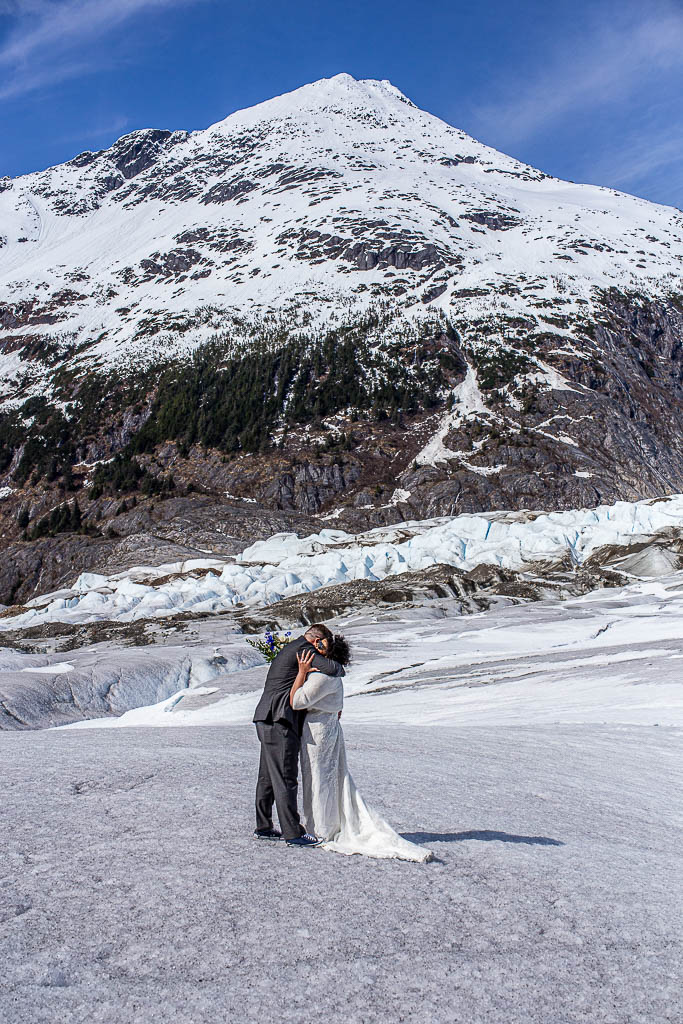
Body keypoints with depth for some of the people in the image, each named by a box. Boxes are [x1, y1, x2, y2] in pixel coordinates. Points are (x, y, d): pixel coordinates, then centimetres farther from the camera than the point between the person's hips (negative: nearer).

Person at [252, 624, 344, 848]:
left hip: (268, 721, 11)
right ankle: (293, 833, -3)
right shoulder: (302, 648, -9)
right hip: (280, 722, -11)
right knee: (286, 778, -7)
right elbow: (332, 669, -21)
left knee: (268, 776, 15)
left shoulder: (289, 649, 23)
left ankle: (263, 827, 24)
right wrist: (339, 669, 4)